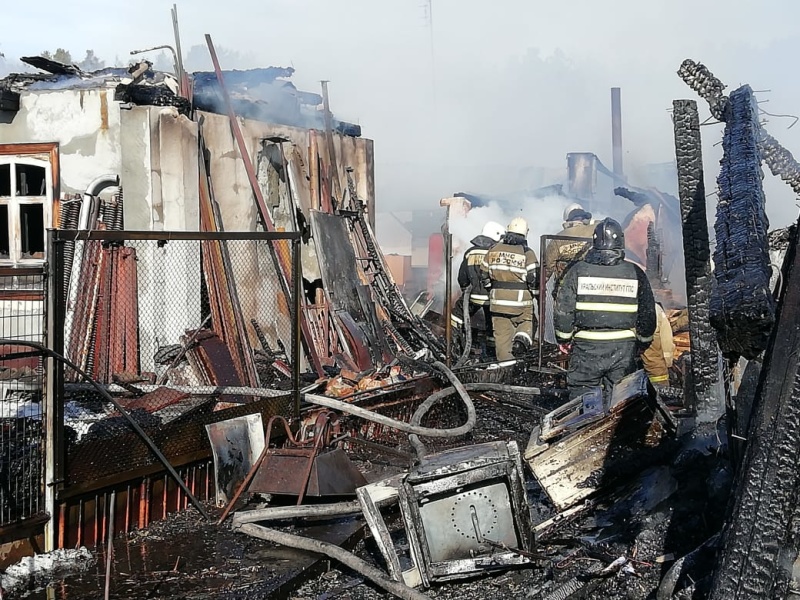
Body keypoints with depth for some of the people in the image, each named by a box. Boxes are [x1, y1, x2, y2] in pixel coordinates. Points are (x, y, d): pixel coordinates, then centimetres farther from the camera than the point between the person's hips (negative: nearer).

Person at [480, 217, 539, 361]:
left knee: (502, 335, 9)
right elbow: (534, 279, -10)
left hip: (497, 301, 3)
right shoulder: (527, 253, -7)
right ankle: (523, 336, -11)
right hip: (521, 300, -3)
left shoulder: (494, 250, 4)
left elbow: (484, 274, 10)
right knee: (528, 321, 19)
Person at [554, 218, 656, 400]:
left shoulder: (578, 270, -3)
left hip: (586, 346, -1)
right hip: (623, 349, 1)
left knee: (581, 397, 6)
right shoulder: (635, 273, 0)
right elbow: (648, 313, 5)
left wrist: (564, 339, 11)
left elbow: (563, 310, -3)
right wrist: (643, 342, 19)